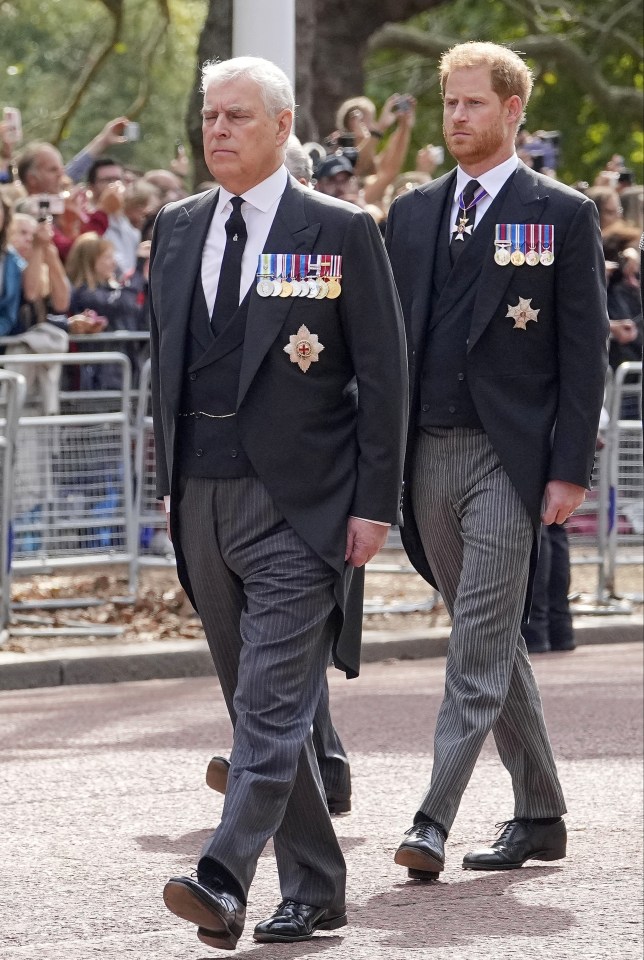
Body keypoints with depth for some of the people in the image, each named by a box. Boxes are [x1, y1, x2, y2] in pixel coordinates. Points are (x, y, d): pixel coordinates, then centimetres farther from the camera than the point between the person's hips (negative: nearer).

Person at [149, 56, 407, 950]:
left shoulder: (341, 232, -4)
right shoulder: (178, 228, 12)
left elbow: (383, 373, -4)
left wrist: (375, 503, -9)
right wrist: (169, 476, 12)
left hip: (298, 504, -6)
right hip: (202, 499, 6)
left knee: (273, 702, -13)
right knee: (259, 706, 10)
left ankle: (224, 882, -22)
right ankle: (314, 889, 18)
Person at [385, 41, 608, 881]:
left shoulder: (563, 215, -1)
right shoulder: (414, 213, 14)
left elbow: (584, 349, -4)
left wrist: (571, 469, -11)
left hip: (508, 456, -6)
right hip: (428, 456, 6)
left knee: (480, 647, -11)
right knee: (492, 643, 13)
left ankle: (435, 823, -17)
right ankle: (540, 817, 22)